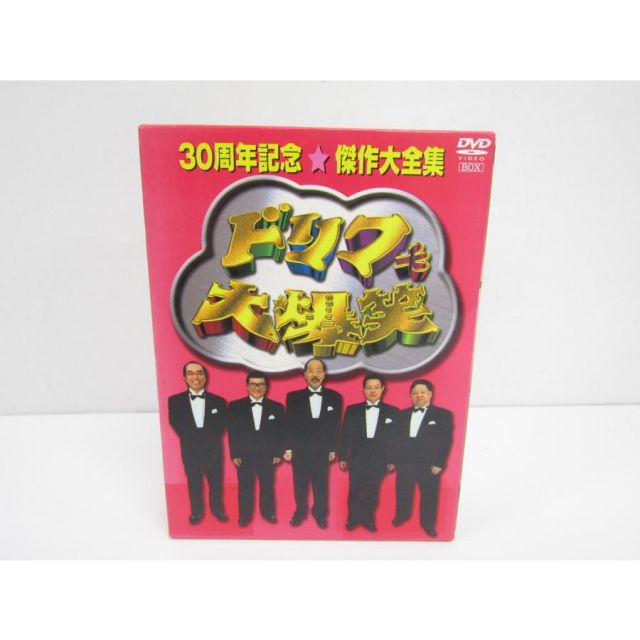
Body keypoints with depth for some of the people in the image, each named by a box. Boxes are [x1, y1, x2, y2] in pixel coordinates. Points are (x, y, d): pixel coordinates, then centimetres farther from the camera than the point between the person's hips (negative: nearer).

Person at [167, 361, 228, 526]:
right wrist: (194, 441, -9)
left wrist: (206, 440, -11)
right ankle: (197, 511, 37)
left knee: (216, 482, 14)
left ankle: (217, 508, 37)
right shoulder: (175, 401, -4)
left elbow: (219, 427, -3)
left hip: (213, 451, 0)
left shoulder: (218, 401, -3)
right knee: (194, 483, 16)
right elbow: (176, 424, -6)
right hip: (190, 451, 0)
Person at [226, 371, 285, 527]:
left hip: (268, 456, 1)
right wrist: (234, 455, -6)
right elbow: (232, 432, -3)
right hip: (244, 456, 0)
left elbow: (280, 433, 2)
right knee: (245, 488, 12)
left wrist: (278, 453, -2)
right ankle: (245, 515, 30)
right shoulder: (235, 406, -3)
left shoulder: (276, 407, -1)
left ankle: (268, 512, 33)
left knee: (267, 487, 14)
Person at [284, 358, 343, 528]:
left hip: (322, 451, 0)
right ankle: (300, 512, 34)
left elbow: (335, 425, 0)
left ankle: (320, 514, 31)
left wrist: (333, 449, 2)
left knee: (321, 485, 12)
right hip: (299, 450, 0)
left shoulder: (334, 397, -3)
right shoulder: (293, 397, -4)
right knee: (300, 484, 14)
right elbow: (289, 425, -2)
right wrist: (288, 448, -3)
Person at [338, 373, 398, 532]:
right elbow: (345, 435, 2)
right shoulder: (352, 410, 0)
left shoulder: (392, 411, -1)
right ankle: (353, 518, 29)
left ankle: (368, 518, 31)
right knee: (354, 491, 10)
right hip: (357, 459, 0)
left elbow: (394, 438, 1)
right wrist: (342, 457, 1)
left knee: (372, 492, 12)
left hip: (378, 460, 0)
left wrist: (392, 460, 0)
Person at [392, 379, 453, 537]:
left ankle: (428, 523, 30)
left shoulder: (443, 415, -2)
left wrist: (439, 464, -12)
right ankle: (402, 514, 41)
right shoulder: (403, 414, 10)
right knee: (402, 492, 15)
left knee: (429, 495, 8)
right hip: (404, 462, 3)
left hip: (429, 464, -3)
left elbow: (446, 441, -6)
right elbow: (397, 438, 8)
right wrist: (394, 458, 0)